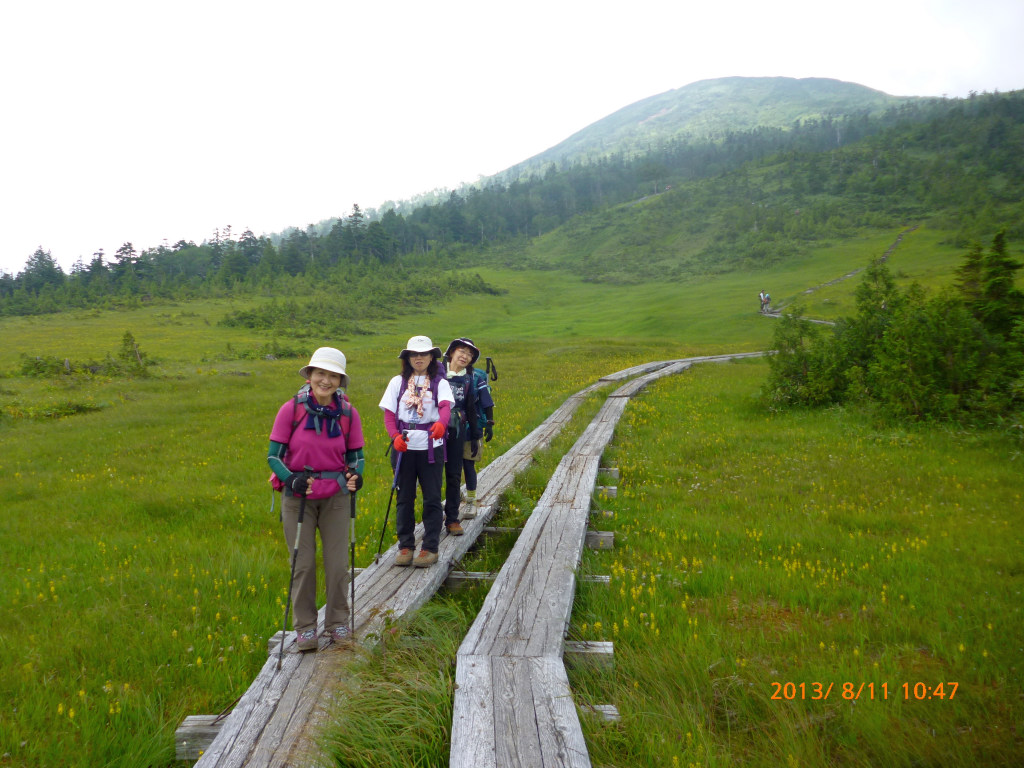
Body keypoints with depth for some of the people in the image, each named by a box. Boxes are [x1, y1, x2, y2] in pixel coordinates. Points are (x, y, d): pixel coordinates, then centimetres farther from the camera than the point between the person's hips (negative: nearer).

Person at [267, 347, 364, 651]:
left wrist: (355, 475, -16)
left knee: (338, 563, 6)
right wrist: (291, 479, -24)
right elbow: (274, 456, -7)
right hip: (298, 496, -1)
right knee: (303, 563, 5)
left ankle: (337, 623, 25)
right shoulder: (291, 410, -10)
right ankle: (304, 626, 23)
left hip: (335, 496, 1)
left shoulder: (348, 413, -4)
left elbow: (356, 455, 5)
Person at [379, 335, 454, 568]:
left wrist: (441, 423, -39)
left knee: (432, 498, 2)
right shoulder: (398, 382, 9)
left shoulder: (439, 383, 3)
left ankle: (430, 548, 13)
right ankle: (406, 546, 19)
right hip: (404, 447, 2)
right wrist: (395, 436, -15)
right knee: (404, 498, 7)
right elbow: (389, 414, 4)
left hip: (431, 447, -1)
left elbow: (446, 406, -16)